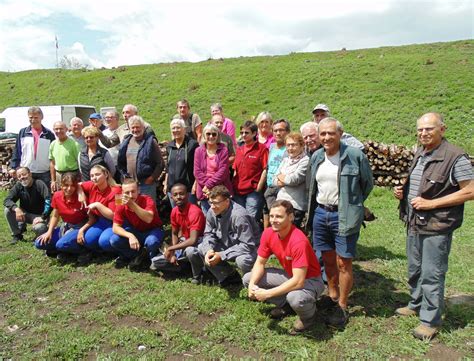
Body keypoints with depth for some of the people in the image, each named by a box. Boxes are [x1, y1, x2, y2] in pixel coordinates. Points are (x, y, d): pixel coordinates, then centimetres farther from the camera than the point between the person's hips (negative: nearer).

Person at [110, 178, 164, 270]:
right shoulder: (121, 205, -15)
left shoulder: (147, 200, -26)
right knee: (114, 240, -20)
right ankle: (138, 255, -2)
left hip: (152, 231, -4)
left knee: (151, 242, -37)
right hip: (135, 232, 4)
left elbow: (149, 219, -44)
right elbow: (115, 227, -18)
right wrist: (130, 236, -36)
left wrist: (132, 204, -50)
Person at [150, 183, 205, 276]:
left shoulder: (195, 212, -28)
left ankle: (197, 275, -14)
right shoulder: (174, 211, -4)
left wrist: (170, 249, -26)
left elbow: (193, 240, -34)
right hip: (184, 243, 7)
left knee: (190, 251, -42)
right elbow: (174, 234, 8)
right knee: (155, 262, 0)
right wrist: (173, 253, -7)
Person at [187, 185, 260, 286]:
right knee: (193, 251, -7)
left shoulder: (239, 216, -30)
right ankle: (230, 276, 4)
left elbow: (247, 245, -29)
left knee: (243, 261, -41)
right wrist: (209, 250, -22)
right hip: (226, 245, 7)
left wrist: (222, 255, -30)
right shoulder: (212, 212, -11)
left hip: (248, 248, -7)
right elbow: (208, 234, 1)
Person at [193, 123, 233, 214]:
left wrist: (209, 185, -15)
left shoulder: (223, 150, -1)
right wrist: (206, 186, -13)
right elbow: (197, 172, -1)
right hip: (205, 193, 2)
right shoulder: (199, 151, 7)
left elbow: (223, 171, -10)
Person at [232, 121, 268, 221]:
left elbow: (265, 170, -7)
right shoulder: (239, 150, 15)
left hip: (253, 191, -6)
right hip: (238, 191, 6)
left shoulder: (262, 148, -3)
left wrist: (258, 188, -11)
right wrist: (232, 188, 9)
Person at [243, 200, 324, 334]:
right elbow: (260, 263, -1)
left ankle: (309, 315, -1)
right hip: (289, 275, 7)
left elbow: (298, 281, -34)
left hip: (309, 280, -6)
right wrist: (252, 284, -20)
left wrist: (267, 293, -31)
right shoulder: (268, 233, -12)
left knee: (294, 298, -40)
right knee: (247, 279, -3)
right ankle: (284, 304, 12)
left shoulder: (299, 241, -33)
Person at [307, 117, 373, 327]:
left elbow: (368, 183, 2)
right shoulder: (316, 157, 6)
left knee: (343, 263, 1)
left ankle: (342, 307, 16)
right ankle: (332, 296, 35)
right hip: (320, 213, 5)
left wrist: (352, 204, 9)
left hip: (344, 216, -5)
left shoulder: (355, 156, -11)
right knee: (328, 259, 17)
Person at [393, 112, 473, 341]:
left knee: (431, 275, 1)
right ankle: (416, 305, 39)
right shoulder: (419, 154, 9)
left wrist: (431, 203, -21)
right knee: (414, 270, 20)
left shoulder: (455, 157, -15)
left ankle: (430, 321, 16)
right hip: (414, 224, 8)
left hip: (436, 227, -8)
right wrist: (402, 192, 2)